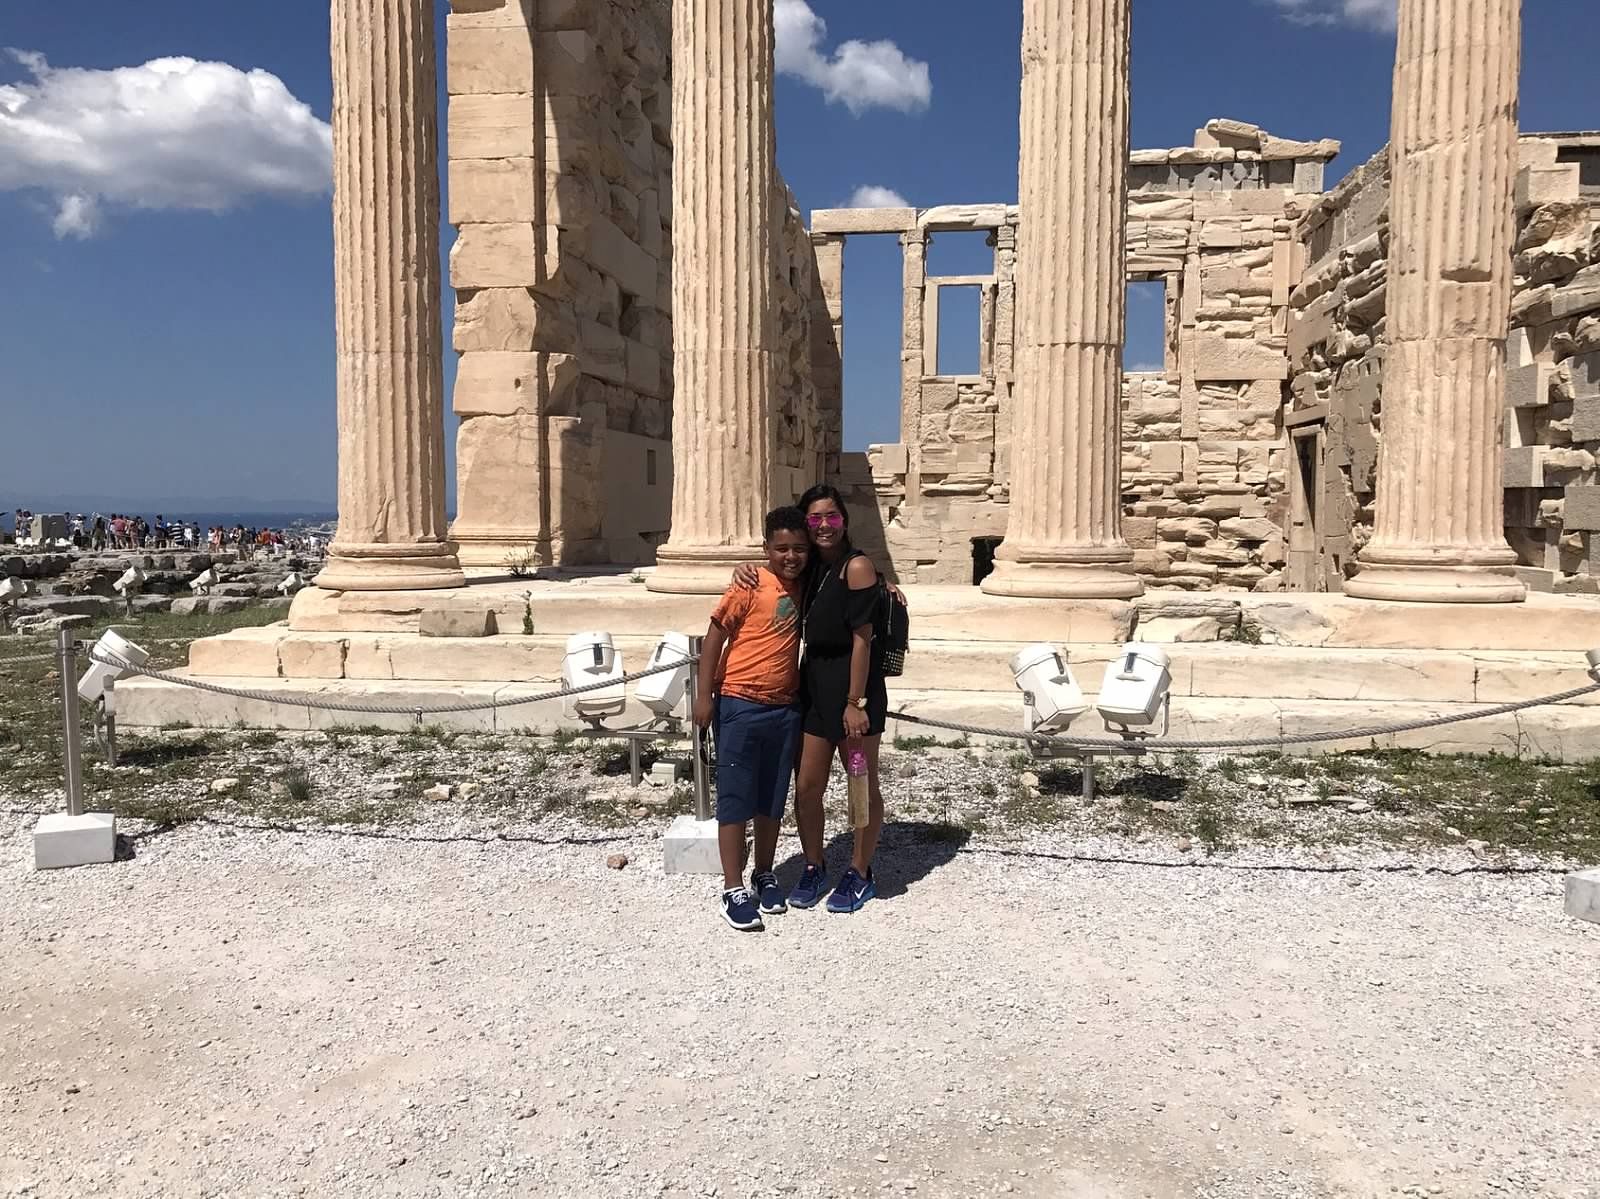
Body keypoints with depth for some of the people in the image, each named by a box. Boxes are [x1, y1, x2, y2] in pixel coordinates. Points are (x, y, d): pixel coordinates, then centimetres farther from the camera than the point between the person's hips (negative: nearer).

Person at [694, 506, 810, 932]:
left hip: (785, 708, 6)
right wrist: (704, 694, -12)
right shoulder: (751, 585, -10)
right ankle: (733, 890, 7)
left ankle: (765, 875, 29)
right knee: (735, 798, 1)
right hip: (740, 705, -6)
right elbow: (715, 634, -9)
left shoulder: (804, 589, 7)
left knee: (772, 799, 15)